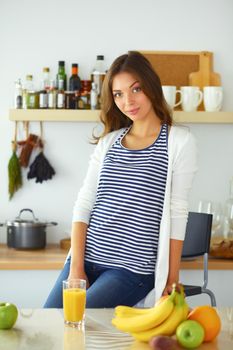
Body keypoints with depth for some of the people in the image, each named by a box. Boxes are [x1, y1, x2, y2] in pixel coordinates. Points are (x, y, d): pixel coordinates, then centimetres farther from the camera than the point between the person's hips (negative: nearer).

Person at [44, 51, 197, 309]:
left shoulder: (179, 141, -1)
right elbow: (84, 204, 7)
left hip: (131, 269, -5)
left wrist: (172, 280, -3)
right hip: (85, 258, 5)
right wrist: (76, 268, -3)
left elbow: (177, 214, -3)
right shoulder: (108, 142, 13)